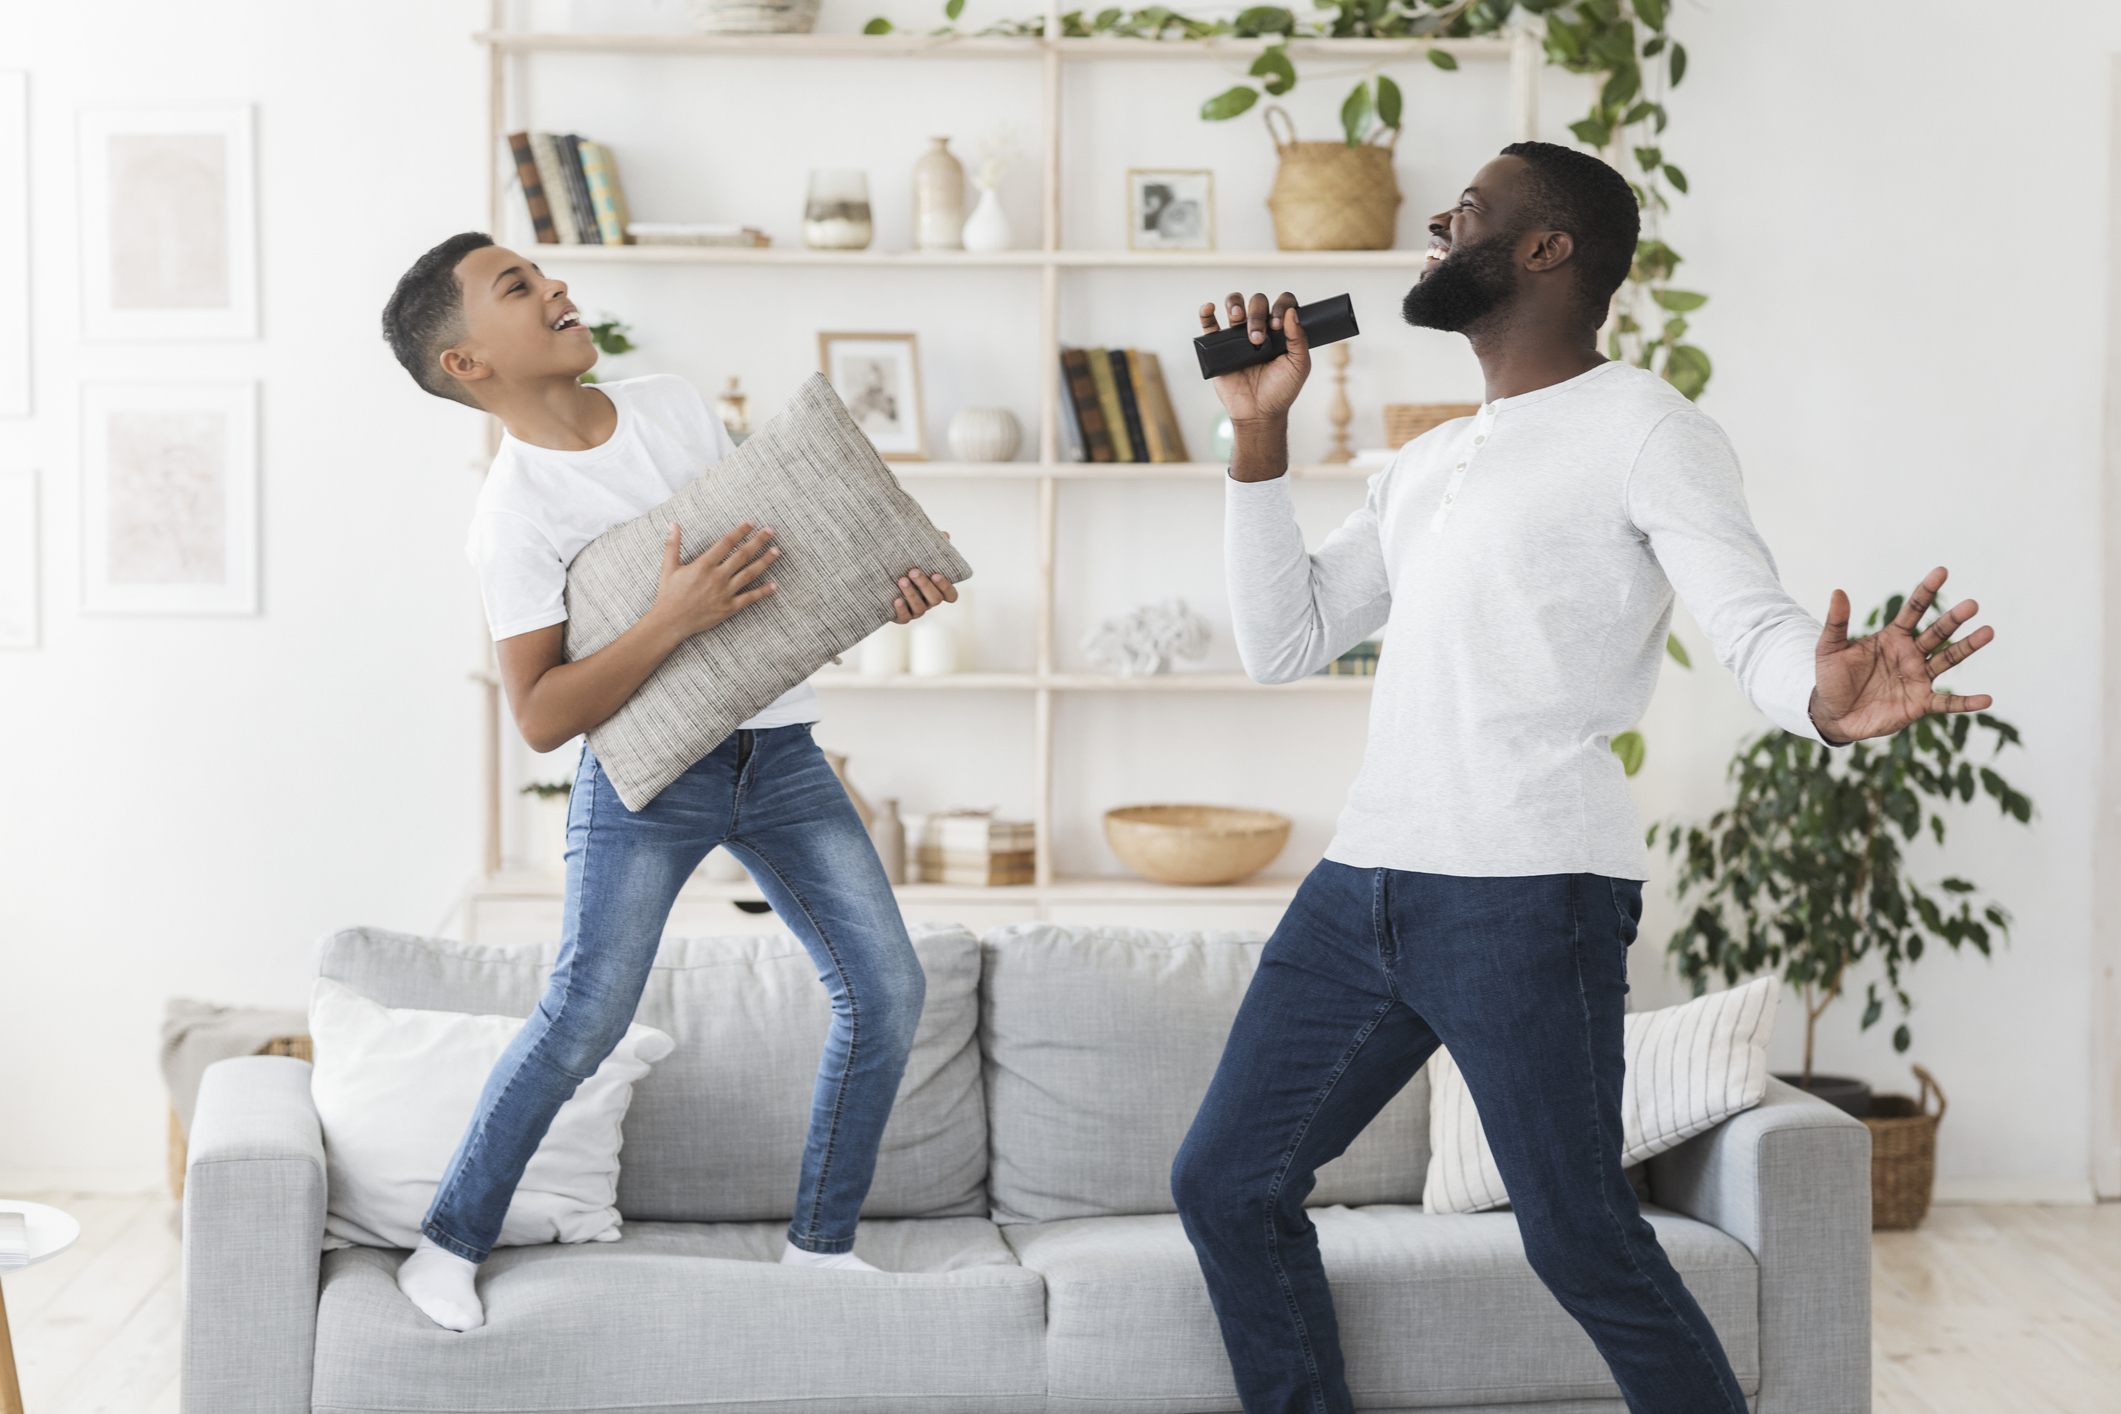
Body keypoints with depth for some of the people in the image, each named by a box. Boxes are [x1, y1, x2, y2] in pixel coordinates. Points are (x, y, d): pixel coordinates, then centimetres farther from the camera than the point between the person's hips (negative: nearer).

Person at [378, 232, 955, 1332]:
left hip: (780, 754, 6)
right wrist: (672, 620, -29)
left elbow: (781, 538, 18)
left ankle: (821, 1243, 15)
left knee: (887, 991, 0)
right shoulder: (514, 515, -14)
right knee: (586, 1017, -15)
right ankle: (451, 1242, 5)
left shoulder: (675, 406, 5)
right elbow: (543, 717, -18)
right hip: (649, 772, -6)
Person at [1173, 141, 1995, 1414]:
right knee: (1226, 1185, 10)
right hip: (1362, 883, 8)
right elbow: (1285, 644, 20)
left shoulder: (1641, 427, -1)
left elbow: (1758, 624, -14)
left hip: (1531, 893, -8)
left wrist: (1830, 698, -38)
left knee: (1581, 1243, -7)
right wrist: (1259, 434, 14)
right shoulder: (1424, 466, 22)